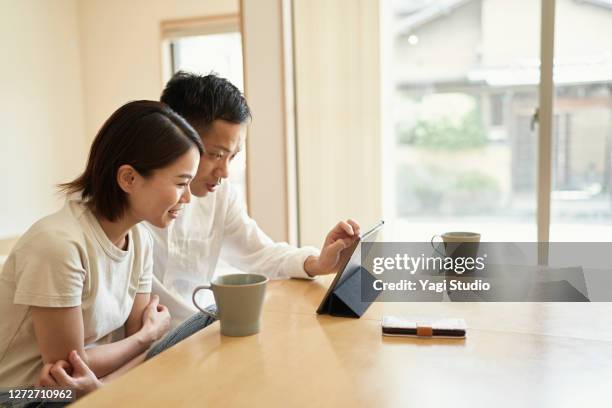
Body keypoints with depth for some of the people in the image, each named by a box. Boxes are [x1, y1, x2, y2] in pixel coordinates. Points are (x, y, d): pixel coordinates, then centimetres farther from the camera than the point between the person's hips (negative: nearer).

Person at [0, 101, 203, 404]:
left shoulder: (140, 240, -4)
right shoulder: (59, 243, -25)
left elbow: (136, 340, -3)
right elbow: (70, 364, -17)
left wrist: (92, 380, -21)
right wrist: (151, 333, -6)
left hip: (84, 390, 6)